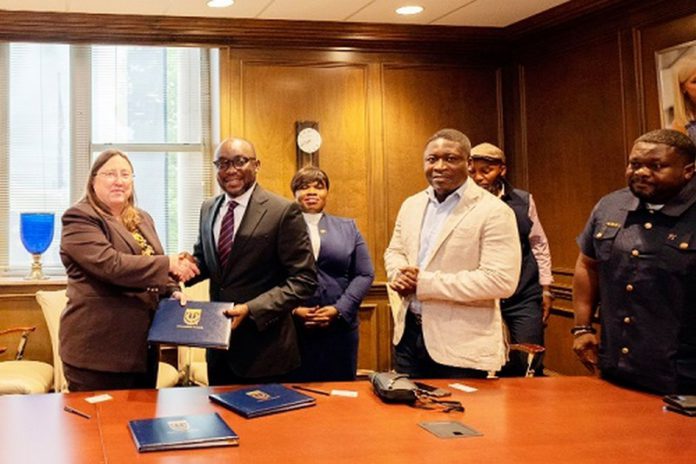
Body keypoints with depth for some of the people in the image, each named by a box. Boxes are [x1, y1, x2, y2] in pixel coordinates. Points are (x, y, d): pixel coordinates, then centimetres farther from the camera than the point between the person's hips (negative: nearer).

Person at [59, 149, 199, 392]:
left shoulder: (142, 219, 15)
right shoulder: (79, 218, -9)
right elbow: (110, 264, -22)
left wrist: (171, 292, 1)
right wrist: (168, 264, -20)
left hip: (142, 343, 7)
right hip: (98, 346, -7)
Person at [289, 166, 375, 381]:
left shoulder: (348, 228, 13)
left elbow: (365, 274, 6)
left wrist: (339, 309, -6)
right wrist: (293, 310, -12)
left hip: (339, 328, 2)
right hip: (293, 329, -2)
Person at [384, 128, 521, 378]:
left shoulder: (494, 212, -13)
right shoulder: (411, 205, 9)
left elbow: (501, 280, -21)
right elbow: (394, 251, 19)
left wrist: (424, 283, -21)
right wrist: (399, 275, -7)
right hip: (408, 333, 6)